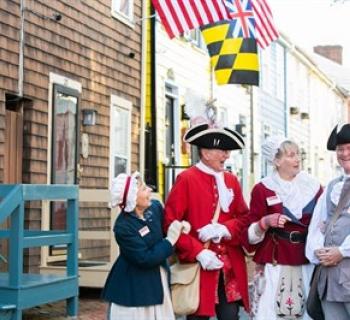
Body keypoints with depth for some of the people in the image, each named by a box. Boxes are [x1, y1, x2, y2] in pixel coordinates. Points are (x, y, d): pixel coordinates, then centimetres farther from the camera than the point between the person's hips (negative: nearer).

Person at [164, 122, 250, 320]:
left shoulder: (231, 180, 10)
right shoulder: (186, 179, -7)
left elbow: (244, 218, 11)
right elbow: (171, 222, -11)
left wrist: (224, 229, -10)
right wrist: (198, 252, -17)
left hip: (230, 265, 5)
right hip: (198, 264, -5)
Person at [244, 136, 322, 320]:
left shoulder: (313, 187, 7)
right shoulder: (262, 189, -2)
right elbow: (250, 236, -1)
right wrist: (265, 222, -18)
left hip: (307, 266, 3)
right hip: (274, 267, -3)